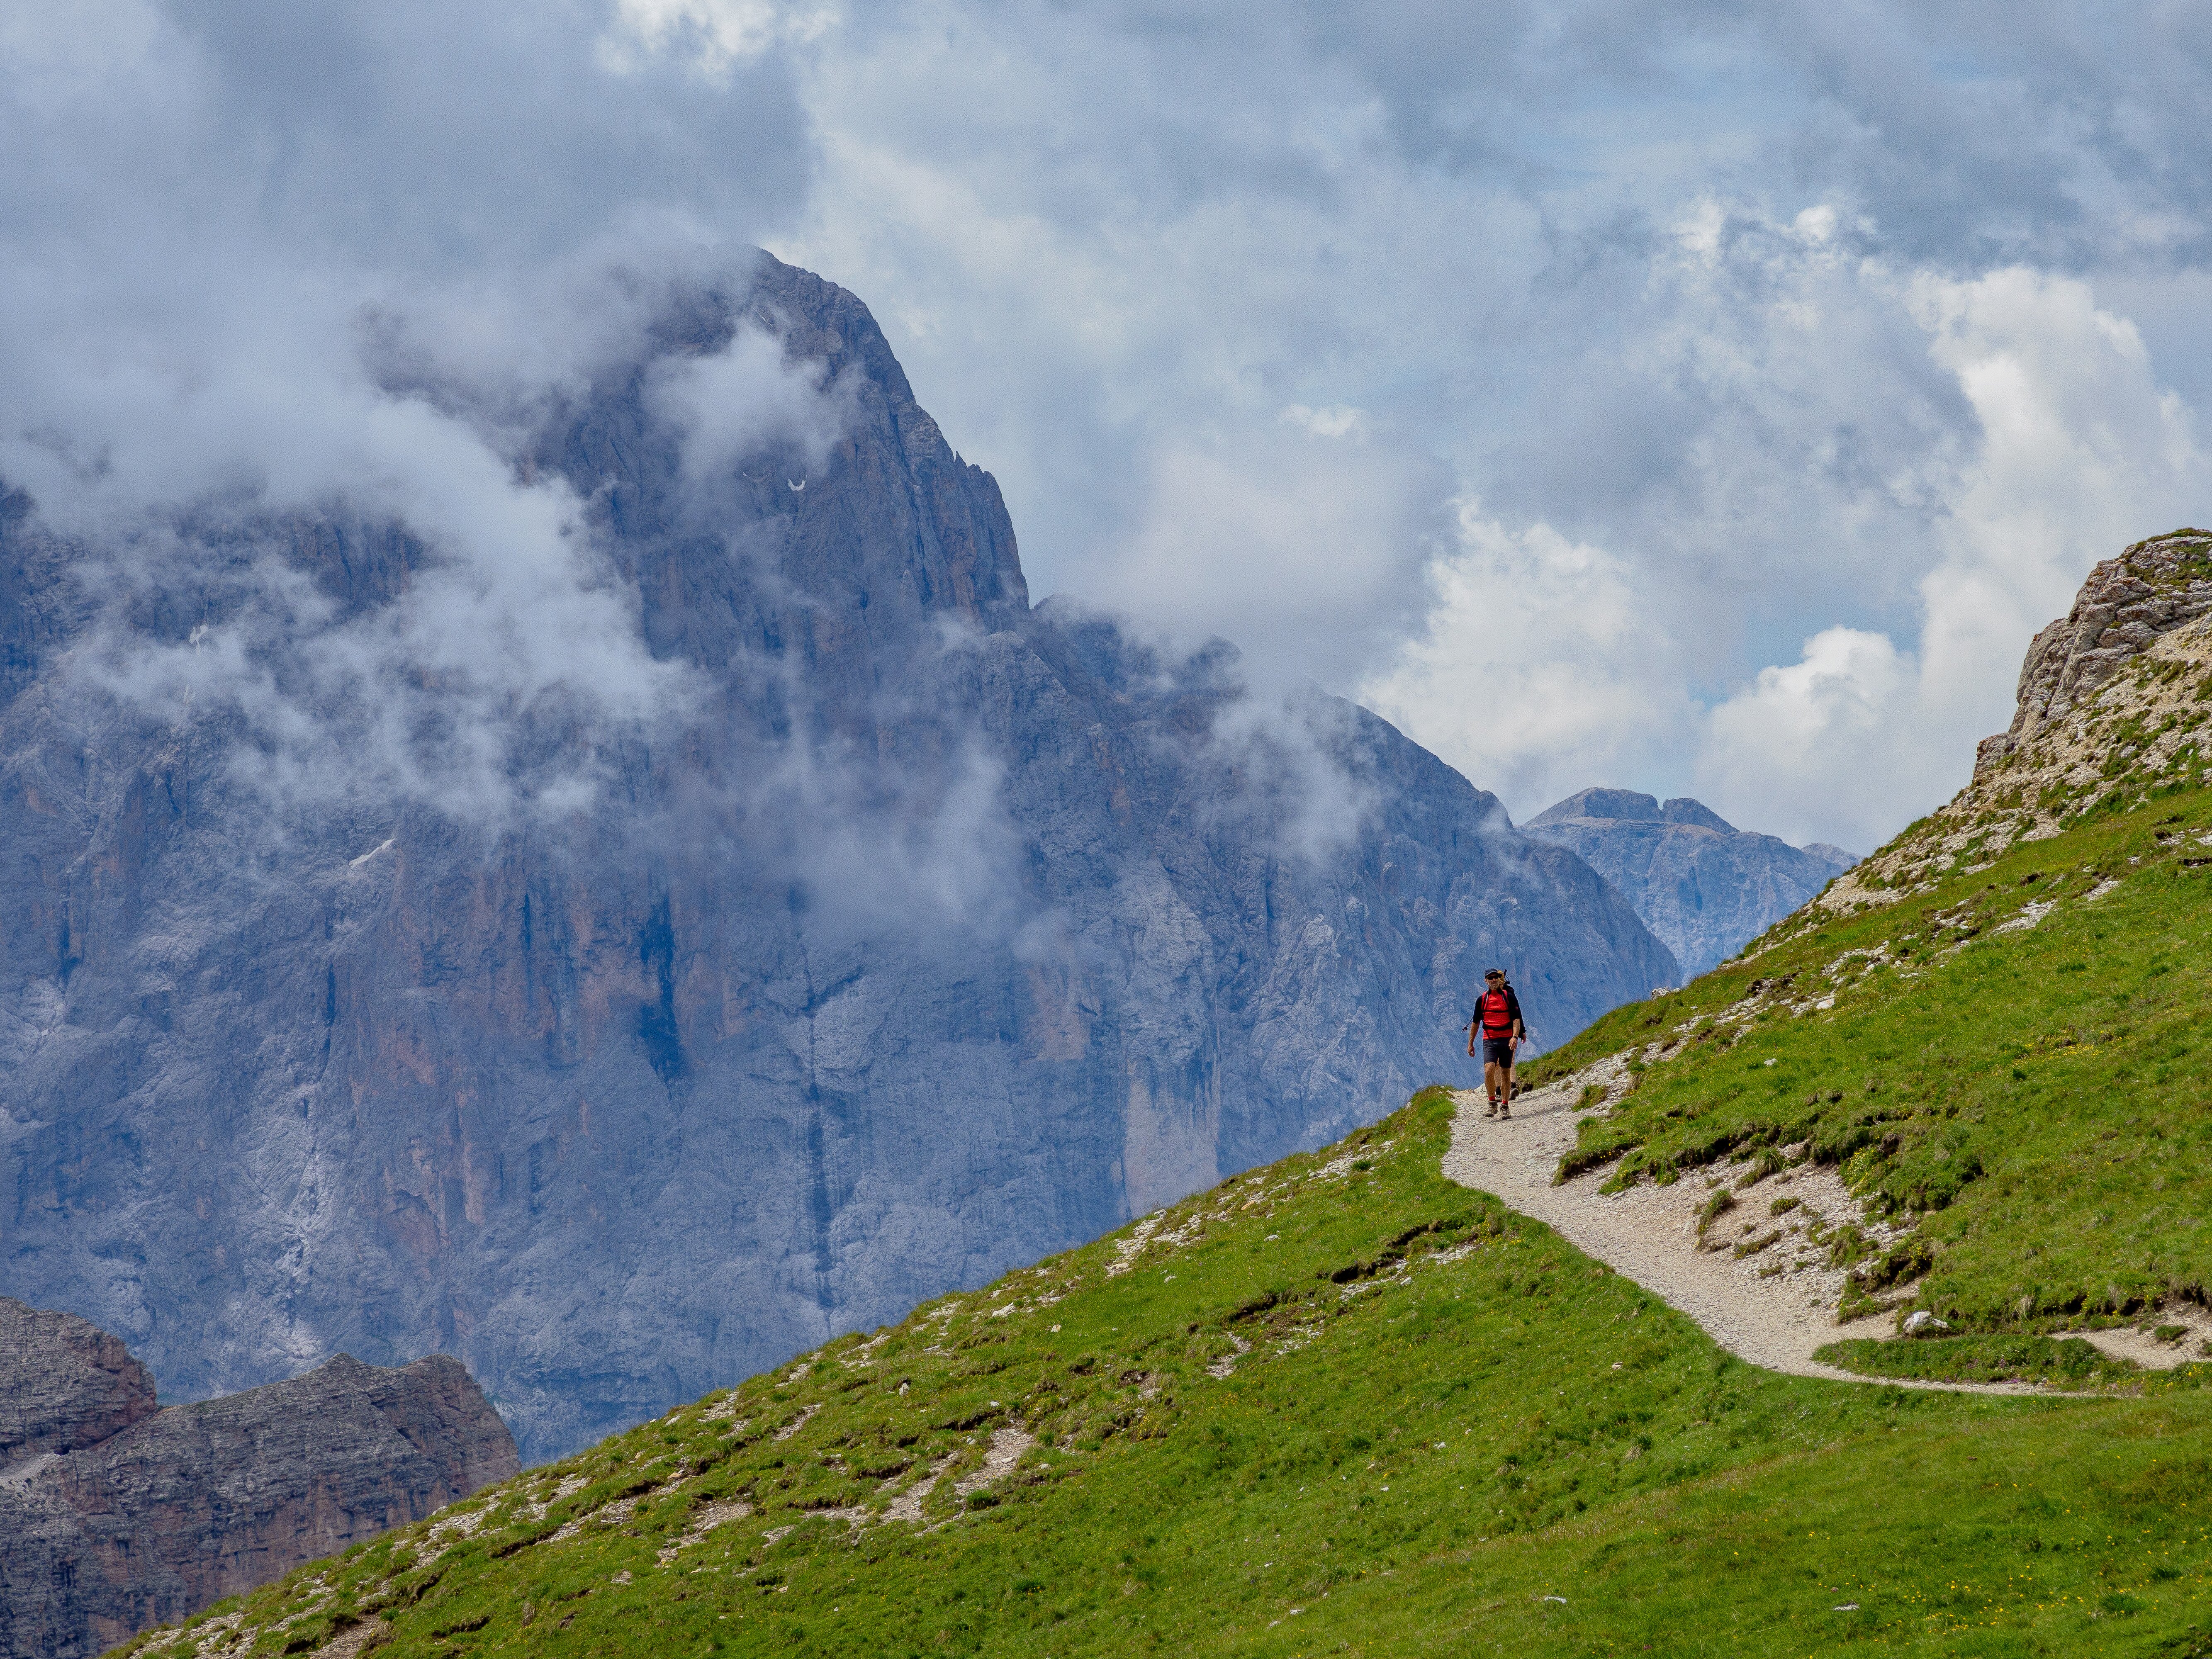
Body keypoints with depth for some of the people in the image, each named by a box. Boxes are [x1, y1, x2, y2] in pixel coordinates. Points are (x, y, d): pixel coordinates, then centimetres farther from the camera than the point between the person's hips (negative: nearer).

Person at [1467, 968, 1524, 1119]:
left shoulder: (1509, 997, 2)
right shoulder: (1482, 1000, 8)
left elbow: (1516, 1018, -3)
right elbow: (1476, 1023, 16)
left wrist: (1515, 1036, -18)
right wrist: (1471, 1043, 15)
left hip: (1507, 1040, -1)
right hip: (1489, 1041, 1)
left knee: (1506, 1073, 5)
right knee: (1489, 1070, -18)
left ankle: (1505, 1106, 16)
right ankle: (1493, 1104, -5)